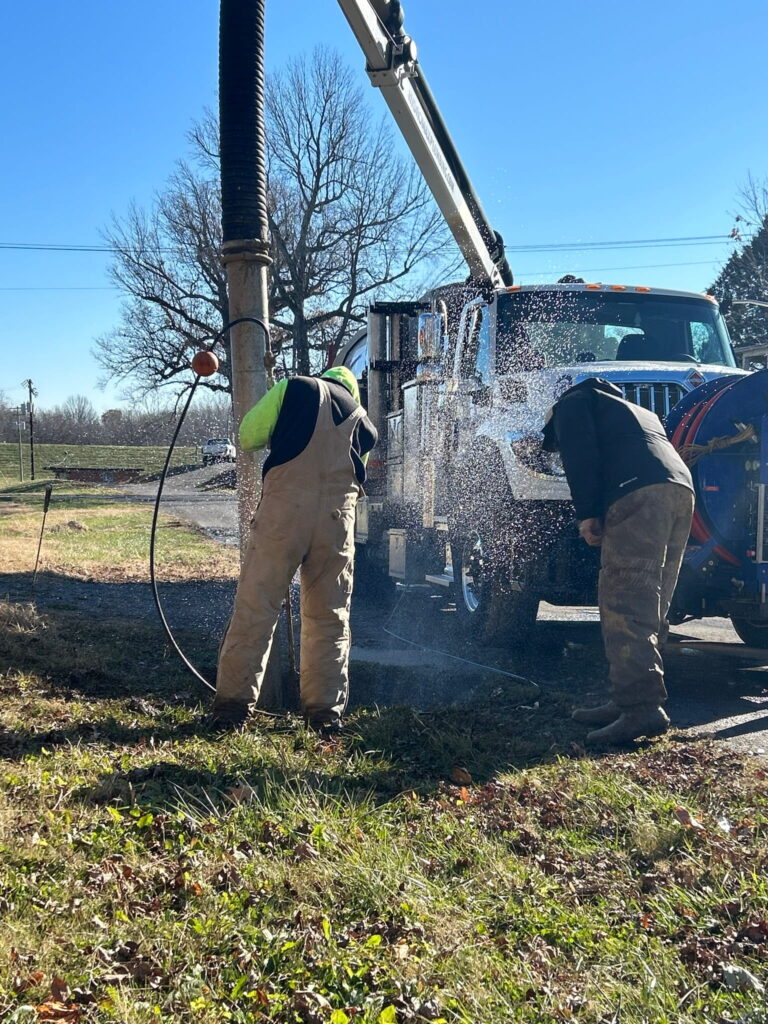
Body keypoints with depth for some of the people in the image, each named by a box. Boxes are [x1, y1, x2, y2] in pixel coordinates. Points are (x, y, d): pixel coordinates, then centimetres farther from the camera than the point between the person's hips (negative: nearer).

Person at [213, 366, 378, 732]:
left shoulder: (294, 388, 12)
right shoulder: (364, 422, 23)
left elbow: (248, 437, 8)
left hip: (285, 507, -3)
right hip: (337, 519, 3)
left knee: (255, 605, 0)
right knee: (330, 617, 9)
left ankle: (232, 704, 0)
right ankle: (326, 711, 9)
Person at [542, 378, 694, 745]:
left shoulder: (571, 403, 18)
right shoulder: (638, 412, 42)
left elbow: (579, 453, -1)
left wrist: (586, 514, -5)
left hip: (640, 493, -8)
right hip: (682, 488, 8)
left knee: (623, 605, -13)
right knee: (647, 608, 12)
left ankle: (642, 708, -23)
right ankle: (628, 700, 15)